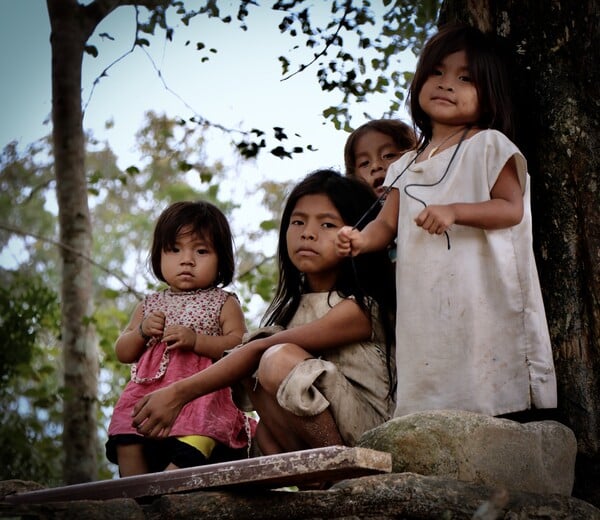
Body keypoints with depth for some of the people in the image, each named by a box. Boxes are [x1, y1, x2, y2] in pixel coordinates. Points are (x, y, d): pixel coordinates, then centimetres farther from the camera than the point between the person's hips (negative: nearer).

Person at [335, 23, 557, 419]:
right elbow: (388, 223, 16)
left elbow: (512, 208, -7)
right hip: (427, 303, 5)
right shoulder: (408, 166, 20)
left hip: (481, 293, -5)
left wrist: (454, 211, -19)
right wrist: (361, 240, -6)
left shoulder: (489, 145, 3)